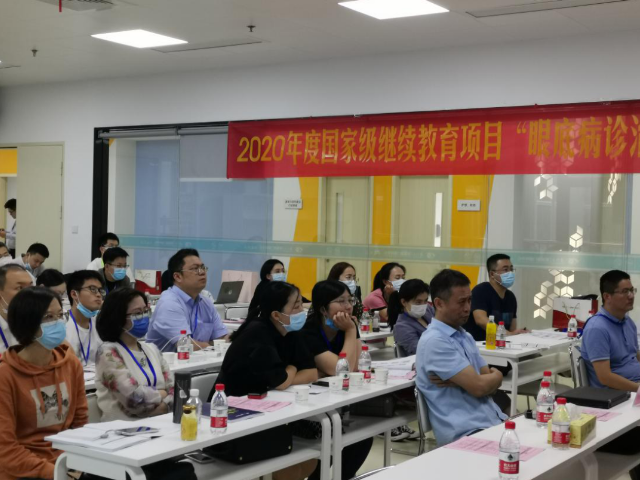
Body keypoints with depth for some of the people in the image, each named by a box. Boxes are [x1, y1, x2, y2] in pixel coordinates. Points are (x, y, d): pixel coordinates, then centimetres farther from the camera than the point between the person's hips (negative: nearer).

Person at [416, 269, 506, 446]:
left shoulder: (465, 336, 16)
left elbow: (492, 383, 9)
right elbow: (479, 386, -16)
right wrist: (497, 375, 5)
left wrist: (457, 382, -10)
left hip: (494, 420, 8)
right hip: (465, 433, -8)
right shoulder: (434, 341, -12)